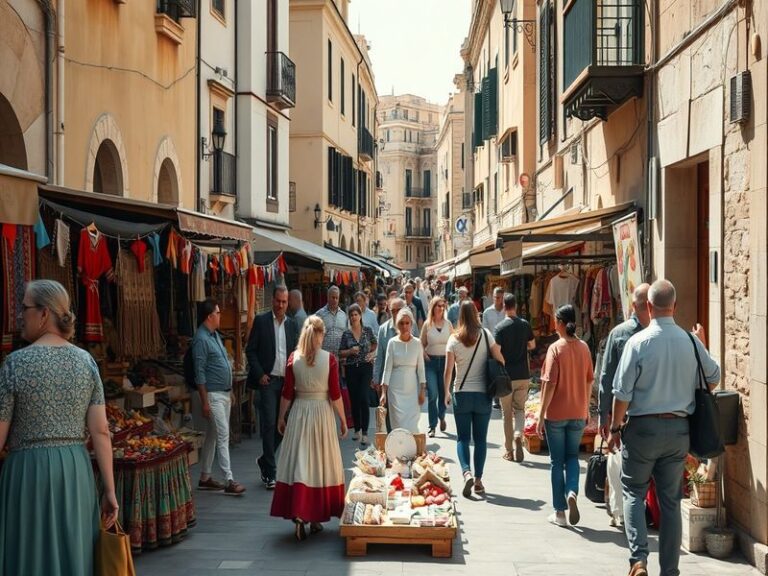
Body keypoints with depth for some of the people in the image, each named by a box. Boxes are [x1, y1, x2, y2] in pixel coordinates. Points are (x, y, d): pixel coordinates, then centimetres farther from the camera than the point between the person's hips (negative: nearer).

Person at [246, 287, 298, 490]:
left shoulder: (292, 324, 11)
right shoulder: (261, 321, -1)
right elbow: (250, 350, -2)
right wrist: (260, 374, -10)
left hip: (287, 381, 5)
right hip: (268, 381, -4)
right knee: (269, 425, -6)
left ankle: (265, 461, 28)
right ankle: (270, 473, 0)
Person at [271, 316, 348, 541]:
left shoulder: (293, 358, -3)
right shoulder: (329, 359, -8)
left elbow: (287, 393, 1)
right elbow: (335, 394, -6)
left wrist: (281, 417, 12)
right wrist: (343, 420, 4)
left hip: (299, 412, 1)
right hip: (322, 413, -1)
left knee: (298, 462, 4)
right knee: (321, 463, 10)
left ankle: (298, 514, -7)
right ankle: (316, 517, 17)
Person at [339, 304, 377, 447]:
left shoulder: (368, 330, 2)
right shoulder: (346, 334, 4)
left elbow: (375, 344, 16)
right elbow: (341, 353, 6)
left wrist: (372, 353, -2)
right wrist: (350, 351, -12)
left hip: (365, 367, -2)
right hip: (351, 369, 2)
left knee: (363, 398, -12)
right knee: (354, 400, 7)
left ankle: (365, 433, -11)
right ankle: (357, 429, 22)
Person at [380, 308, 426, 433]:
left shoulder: (417, 343, 2)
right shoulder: (392, 343, -1)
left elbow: (420, 368, 5)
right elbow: (387, 368, 0)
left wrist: (422, 390, 1)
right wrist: (383, 392, -5)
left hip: (412, 388, 1)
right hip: (396, 389, -1)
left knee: (412, 425, -2)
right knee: (399, 423, -5)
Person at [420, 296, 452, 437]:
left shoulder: (448, 324, 4)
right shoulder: (427, 325, 1)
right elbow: (422, 344, 7)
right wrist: (425, 356, -8)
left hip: (445, 360, 2)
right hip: (431, 361, -1)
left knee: (444, 392, 8)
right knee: (432, 394, -9)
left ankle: (441, 417, 36)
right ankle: (432, 426, -2)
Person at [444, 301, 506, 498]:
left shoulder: (454, 339, -4)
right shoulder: (485, 334, -4)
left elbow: (448, 370, -5)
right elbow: (500, 360, -3)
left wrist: (447, 392, 8)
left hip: (461, 394, -1)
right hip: (483, 393, 1)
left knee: (463, 437, 6)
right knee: (480, 438, 9)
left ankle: (467, 472, -15)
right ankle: (478, 480, 9)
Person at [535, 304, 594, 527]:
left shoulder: (556, 348, -13)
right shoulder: (584, 347, 2)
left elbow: (549, 384, -15)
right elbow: (589, 381, 9)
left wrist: (541, 415, -9)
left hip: (556, 413, -4)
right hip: (578, 413, 4)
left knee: (557, 461, 7)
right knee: (572, 457, 19)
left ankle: (560, 512, 12)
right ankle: (572, 492, -7)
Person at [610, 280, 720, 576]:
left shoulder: (638, 341, -13)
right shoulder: (691, 341, -3)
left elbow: (622, 392, -12)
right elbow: (713, 379, 12)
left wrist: (615, 427, 1)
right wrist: (703, 345, 25)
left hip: (643, 427, -3)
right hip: (679, 429, 3)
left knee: (633, 492, 12)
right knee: (671, 501, 12)